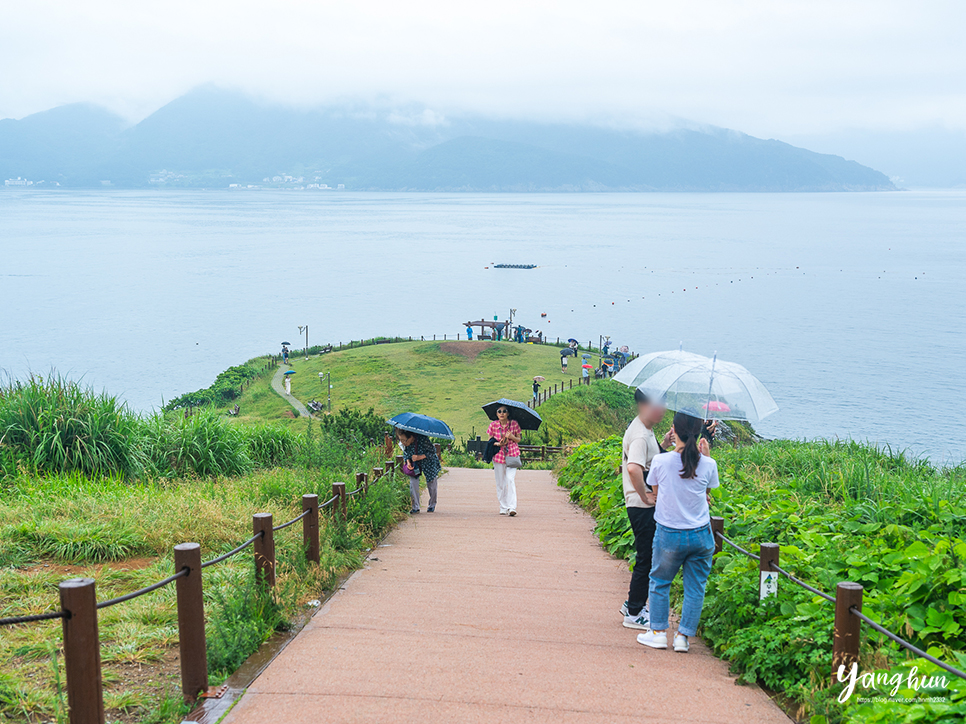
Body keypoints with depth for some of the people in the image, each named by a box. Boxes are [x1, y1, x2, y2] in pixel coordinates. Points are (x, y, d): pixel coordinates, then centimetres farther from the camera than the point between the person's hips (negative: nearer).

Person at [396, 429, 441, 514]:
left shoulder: (422, 439, -34)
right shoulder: (403, 443, -20)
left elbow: (432, 451, -23)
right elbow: (405, 453, -2)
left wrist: (420, 457, -34)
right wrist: (408, 462, -22)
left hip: (428, 462, -3)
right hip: (414, 465, 3)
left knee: (431, 484, 7)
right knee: (413, 483, -10)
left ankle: (432, 505, 28)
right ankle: (415, 507, 0)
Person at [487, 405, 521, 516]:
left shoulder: (514, 424, -3)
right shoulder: (493, 425, -1)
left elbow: (519, 439, 5)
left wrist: (512, 437, -16)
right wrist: (498, 443, -16)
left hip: (512, 454, -2)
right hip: (498, 455, 2)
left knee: (510, 479, -15)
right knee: (500, 482, 4)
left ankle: (512, 507, -16)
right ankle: (503, 508, 15)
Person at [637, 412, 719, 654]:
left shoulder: (661, 461, -11)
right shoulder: (708, 464, -9)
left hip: (669, 534, -1)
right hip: (701, 535, 1)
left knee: (659, 581, 18)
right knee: (695, 587, 13)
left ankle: (658, 632, 23)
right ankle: (683, 636, 15)